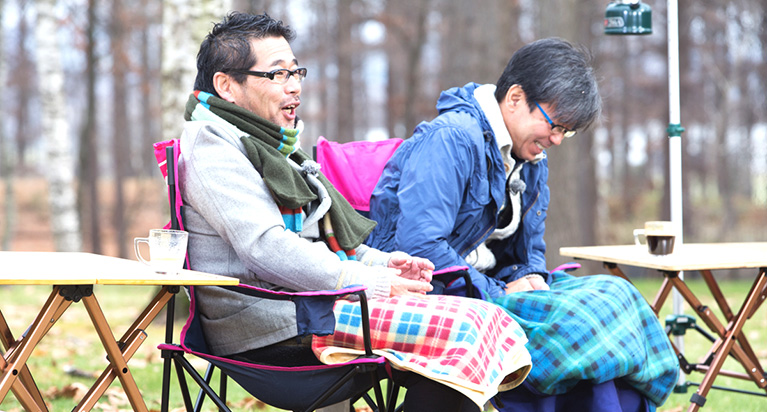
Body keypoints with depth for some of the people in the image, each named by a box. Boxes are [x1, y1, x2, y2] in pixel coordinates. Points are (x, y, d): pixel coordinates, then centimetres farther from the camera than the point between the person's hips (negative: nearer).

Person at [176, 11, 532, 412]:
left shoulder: (265, 144, 25)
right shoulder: (212, 148, -8)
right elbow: (266, 249, -20)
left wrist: (379, 262, 8)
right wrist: (373, 282, -19)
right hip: (273, 333, -10)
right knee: (456, 329, -23)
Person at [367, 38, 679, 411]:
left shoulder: (532, 160, 12)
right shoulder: (450, 139, -18)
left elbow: (529, 245, 19)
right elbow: (420, 246, -27)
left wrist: (531, 276, -5)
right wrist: (498, 295, -21)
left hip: (489, 285, 9)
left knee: (609, 294, -7)